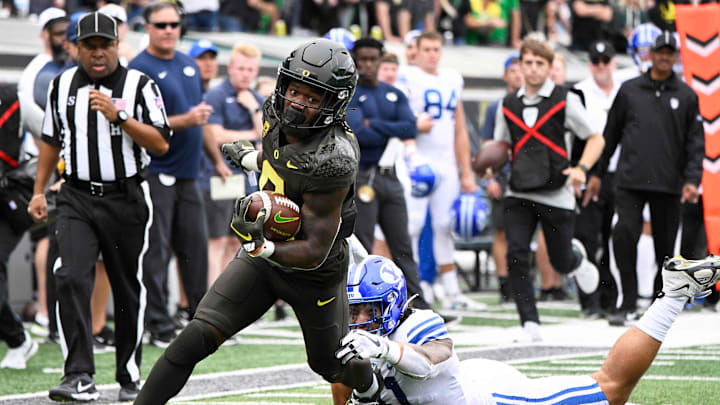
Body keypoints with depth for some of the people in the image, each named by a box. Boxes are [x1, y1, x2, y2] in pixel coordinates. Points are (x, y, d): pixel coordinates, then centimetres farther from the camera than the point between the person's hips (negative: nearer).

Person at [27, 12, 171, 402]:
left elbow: (160, 143, -9)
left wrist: (119, 116, -19)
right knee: (71, 278, -16)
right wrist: (39, 191, 15)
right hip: (77, 197, 2)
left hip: (126, 199, -2)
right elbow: (51, 140, 19)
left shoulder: (139, 85, -2)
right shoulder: (62, 85, 8)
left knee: (128, 289, 6)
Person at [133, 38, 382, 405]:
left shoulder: (331, 162, -35)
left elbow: (315, 254, -31)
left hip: (312, 275, -5)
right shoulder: (277, 114, -13)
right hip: (264, 256, 5)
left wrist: (260, 247, -47)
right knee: (197, 339, -11)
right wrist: (248, 158, 31)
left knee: (331, 364, 22)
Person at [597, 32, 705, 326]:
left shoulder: (686, 96, 8)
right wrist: (597, 171, 14)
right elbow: (611, 134, 15)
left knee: (665, 245, 5)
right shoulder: (629, 90, 9)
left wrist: (692, 180, -6)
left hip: (669, 185, 1)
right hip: (630, 181, -1)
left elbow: (695, 142, 5)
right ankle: (628, 305, -11)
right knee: (624, 234, -17)